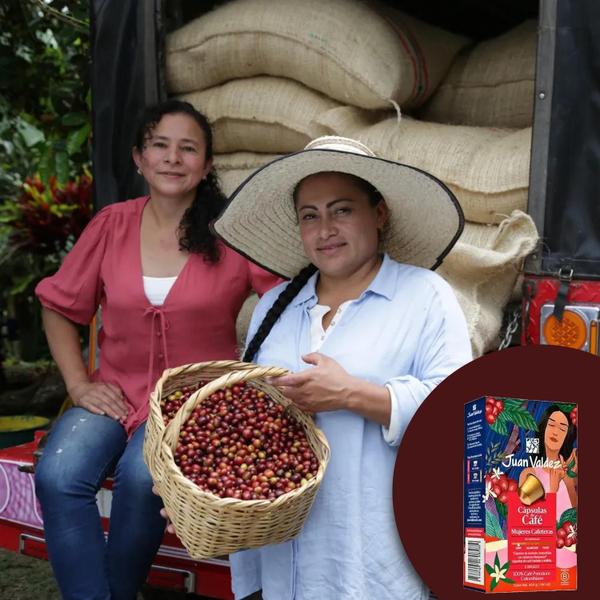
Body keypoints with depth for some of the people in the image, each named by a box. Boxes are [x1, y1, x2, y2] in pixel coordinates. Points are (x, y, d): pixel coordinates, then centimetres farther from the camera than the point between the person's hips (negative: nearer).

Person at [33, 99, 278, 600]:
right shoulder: (112, 225, 4)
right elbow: (60, 306, 12)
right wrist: (78, 383, 2)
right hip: (117, 393, 3)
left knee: (142, 478, -30)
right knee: (58, 476, -24)